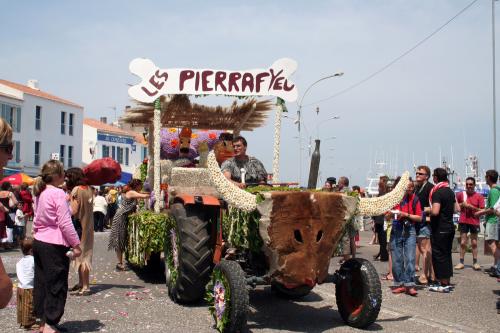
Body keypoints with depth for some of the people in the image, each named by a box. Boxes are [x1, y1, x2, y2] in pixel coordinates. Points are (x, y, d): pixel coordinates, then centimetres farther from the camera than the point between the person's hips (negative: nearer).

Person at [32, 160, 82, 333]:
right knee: (57, 285, 0)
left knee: (41, 282, 13)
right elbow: (64, 223, -18)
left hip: (39, 242, 9)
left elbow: (38, 218, 14)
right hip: (54, 245, -9)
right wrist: (76, 244, -13)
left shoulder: (40, 193, 11)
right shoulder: (58, 193, -14)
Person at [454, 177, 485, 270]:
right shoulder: (461, 194, 3)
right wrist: (461, 205, -7)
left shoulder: (479, 196, 0)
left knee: (474, 243, 6)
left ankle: (475, 262, 12)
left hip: (474, 222, -1)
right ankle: (461, 262, 6)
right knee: (463, 243, 3)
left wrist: (472, 207, -14)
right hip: (463, 221, 1)